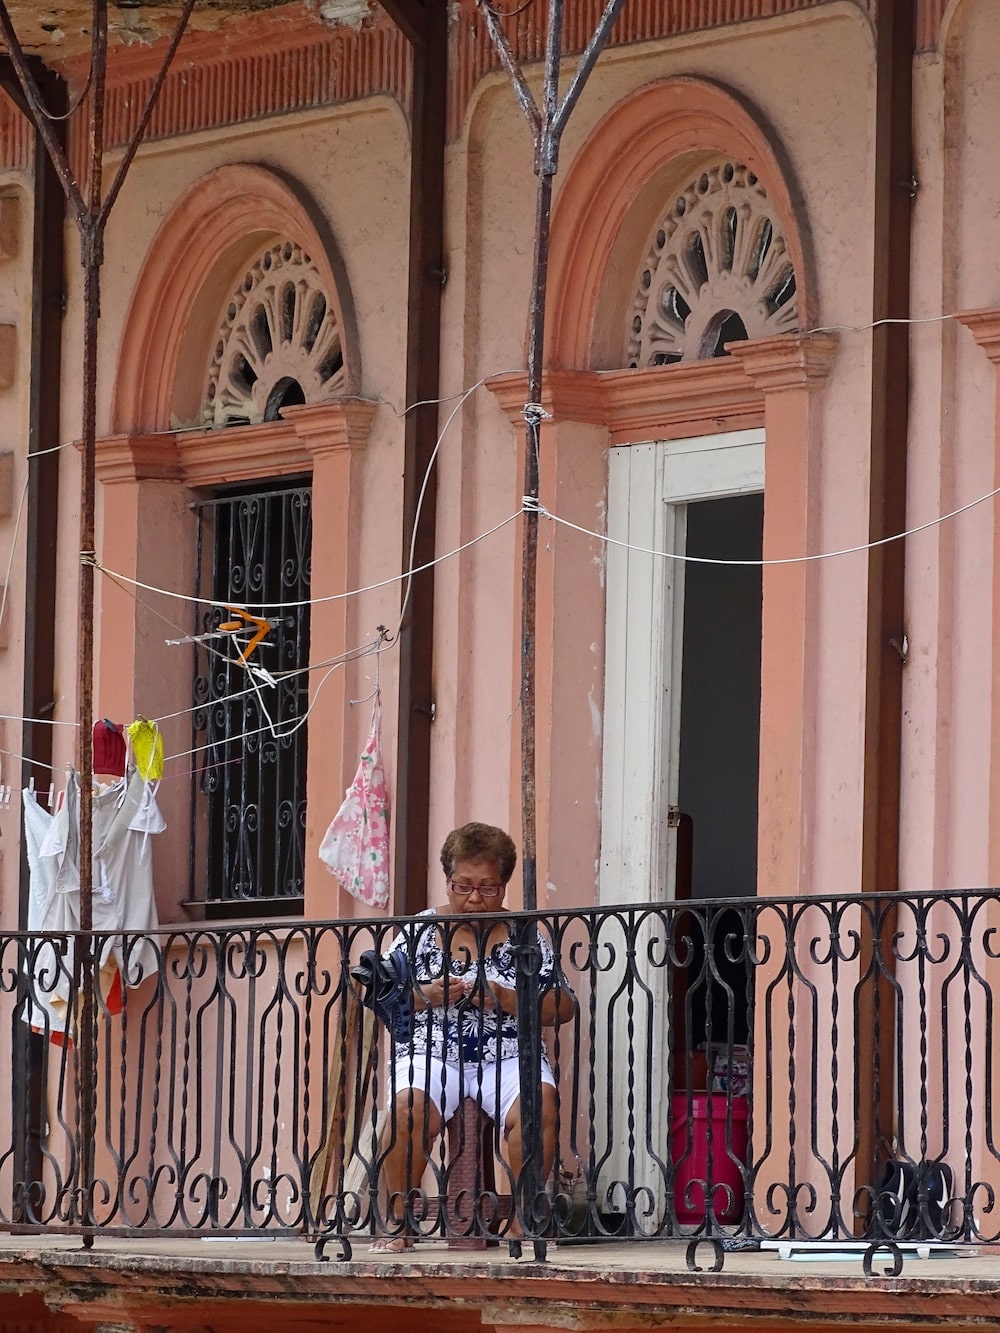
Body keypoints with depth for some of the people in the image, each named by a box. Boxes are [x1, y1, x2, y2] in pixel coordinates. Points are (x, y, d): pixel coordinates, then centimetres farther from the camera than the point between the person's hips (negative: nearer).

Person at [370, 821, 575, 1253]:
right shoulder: (420, 930, 11)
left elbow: (563, 1008, 4)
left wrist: (506, 1000, -12)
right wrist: (425, 997, -9)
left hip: (507, 1053, 0)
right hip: (430, 1050, 0)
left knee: (538, 1103, -32)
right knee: (410, 1105, -33)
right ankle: (396, 1221, -18)